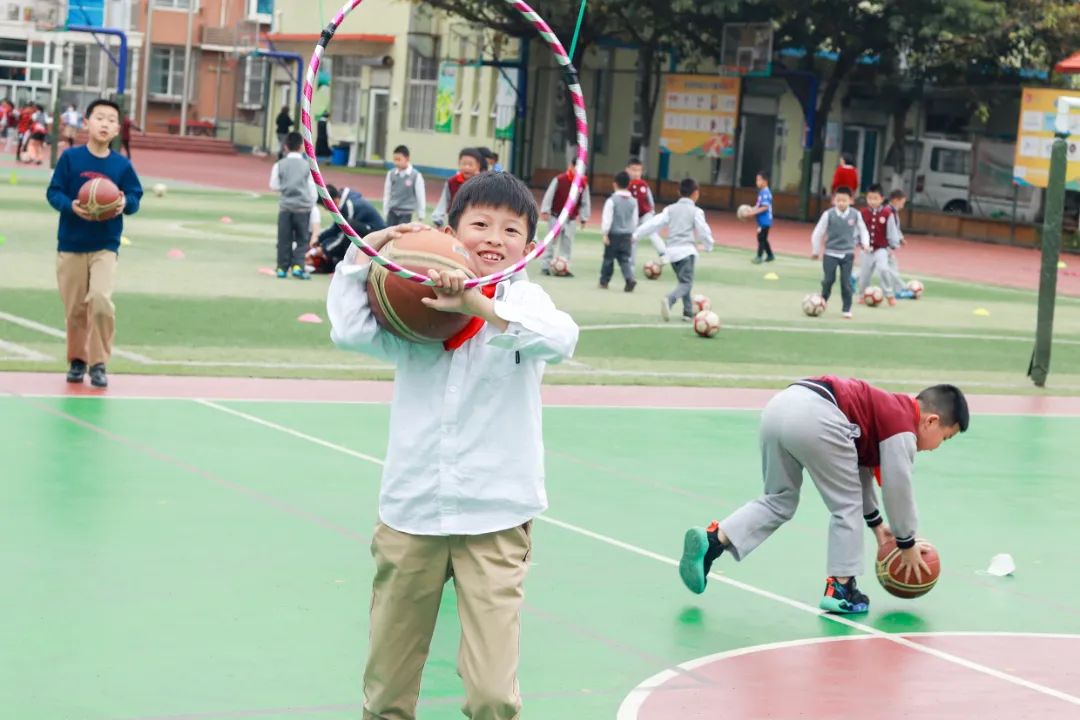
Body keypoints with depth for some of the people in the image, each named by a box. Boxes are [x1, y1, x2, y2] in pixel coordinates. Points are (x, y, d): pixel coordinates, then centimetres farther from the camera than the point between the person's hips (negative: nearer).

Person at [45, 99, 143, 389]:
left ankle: (99, 363, -4)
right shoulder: (70, 157, -5)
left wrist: (125, 203, -21)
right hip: (70, 245, 1)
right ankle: (77, 360, 27)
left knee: (101, 300, -18)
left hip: (105, 247, 0)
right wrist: (71, 206, -23)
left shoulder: (122, 164, -3)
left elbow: (135, 196, 2)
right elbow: (53, 192, -4)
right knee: (74, 308, 7)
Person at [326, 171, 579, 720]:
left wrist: (477, 305, -32)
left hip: (494, 518, -2)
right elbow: (349, 331, -6)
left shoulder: (523, 298, -2)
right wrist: (364, 254, -4)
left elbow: (560, 338, -23)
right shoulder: (416, 303, 6)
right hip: (410, 511, 3)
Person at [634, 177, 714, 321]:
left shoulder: (670, 209, 9)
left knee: (684, 282, 20)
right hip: (686, 250, -5)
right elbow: (703, 231, -4)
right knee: (686, 283, -11)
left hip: (672, 251, 5)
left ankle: (688, 312, 19)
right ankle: (669, 299, -39)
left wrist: (636, 235, 4)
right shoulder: (696, 211, -3)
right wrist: (708, 245, 15)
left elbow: (654, 223, 1)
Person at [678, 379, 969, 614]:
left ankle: (712, 539, 4)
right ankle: (840, 588, 13)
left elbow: (861, 470, 42)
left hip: (779, 404, 9)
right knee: (847, 506, 10)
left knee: (779, 501, 21)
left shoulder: (886, 410, 34)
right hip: (815, 418, -9)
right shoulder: (903, 428, 8)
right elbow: (898, 488, 9)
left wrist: (876, 523, 48)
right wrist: (907, 545, 23)